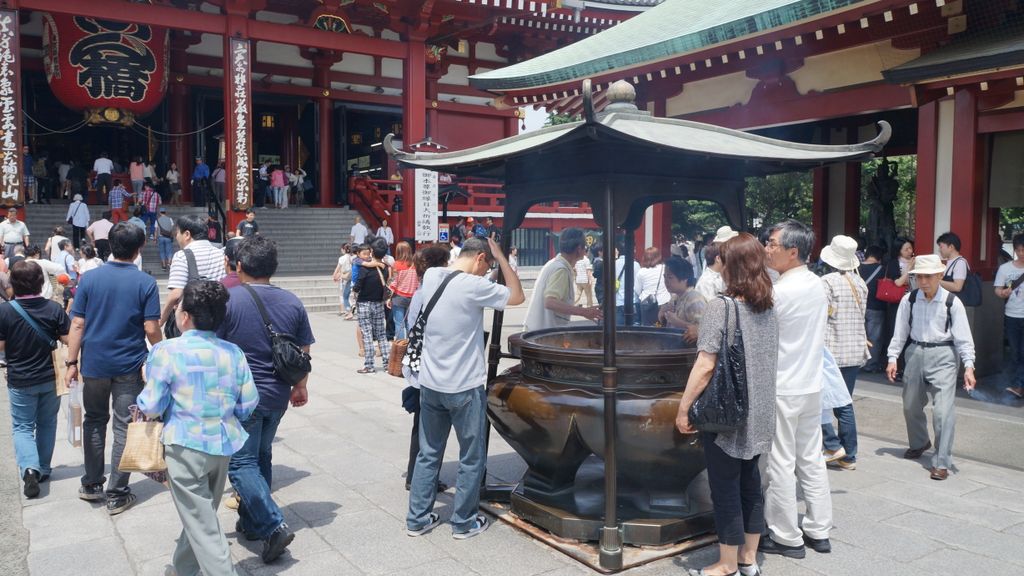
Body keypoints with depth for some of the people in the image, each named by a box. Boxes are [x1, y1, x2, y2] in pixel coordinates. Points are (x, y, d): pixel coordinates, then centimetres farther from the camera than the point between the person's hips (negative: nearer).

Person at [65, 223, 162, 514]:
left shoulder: (89, 278, -3)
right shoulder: (146, 283, -9)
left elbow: (77, 324, -3)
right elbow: (151, 329, -11)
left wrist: (71, 362, 3)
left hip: (94, 364, 2)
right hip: (129, 366, -2)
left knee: (94, 422, 19)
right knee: (124, 428, 5)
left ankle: (91, 485, 28)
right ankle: (116, 494, 9)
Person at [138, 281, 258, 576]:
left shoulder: (166, 351, -13)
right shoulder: (233, 352, -1)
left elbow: (151, 408, -9)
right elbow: (247, 405, 1)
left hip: (186, 446, -5)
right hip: (223, 445, 5)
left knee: (203, 527, 4)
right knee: (201, 515, 24)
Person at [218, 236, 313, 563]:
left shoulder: (228, 299, -11)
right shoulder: (292, 302, 2)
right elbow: (303, 352, 8)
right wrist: (300, 387, 22)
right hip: (277, 396, 5)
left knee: (242, 463, 2)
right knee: (261, 458, 19)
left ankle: (273, 526, -10)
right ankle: (251, 523, 29)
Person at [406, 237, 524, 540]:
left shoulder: (430, 276, 1)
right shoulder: (474, 286, -18)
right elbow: (517, 296, -5)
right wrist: (500, 256, -2)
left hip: (430, 384, 6)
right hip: (465, 388, -6)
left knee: (428, 454, 17)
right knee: (472, 458, 11)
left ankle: (417, 519, 25)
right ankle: (464, 523, 21)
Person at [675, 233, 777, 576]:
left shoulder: (721, 307, -18)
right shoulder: (768, 308, 5)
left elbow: (705, 367, -20)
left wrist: (683, 408, -12)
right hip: (759, 414, 7)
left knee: (725, 489, 6)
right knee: (750, 483, 18)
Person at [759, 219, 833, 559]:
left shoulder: (780, 291, -19)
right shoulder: (817, 285, 6)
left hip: (781, 389, -8)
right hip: (812, 385, 8)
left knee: (780, 464, 2)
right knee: (812, 459, 15)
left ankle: (787, 538, 12)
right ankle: (818, 531, 24)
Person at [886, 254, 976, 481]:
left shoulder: (952, 302, -9)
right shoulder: (909, 300, -2)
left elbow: (963, 337, -8)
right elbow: (900, 331, 4)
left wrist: (968, 366, -13)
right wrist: (892, 358, 2)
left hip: (943, 356, -4)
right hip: (915, 353, 4)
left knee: (943, 409, -11)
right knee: (911, 405, 18)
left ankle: (941, 462, -3)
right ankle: (919, 443, 45)